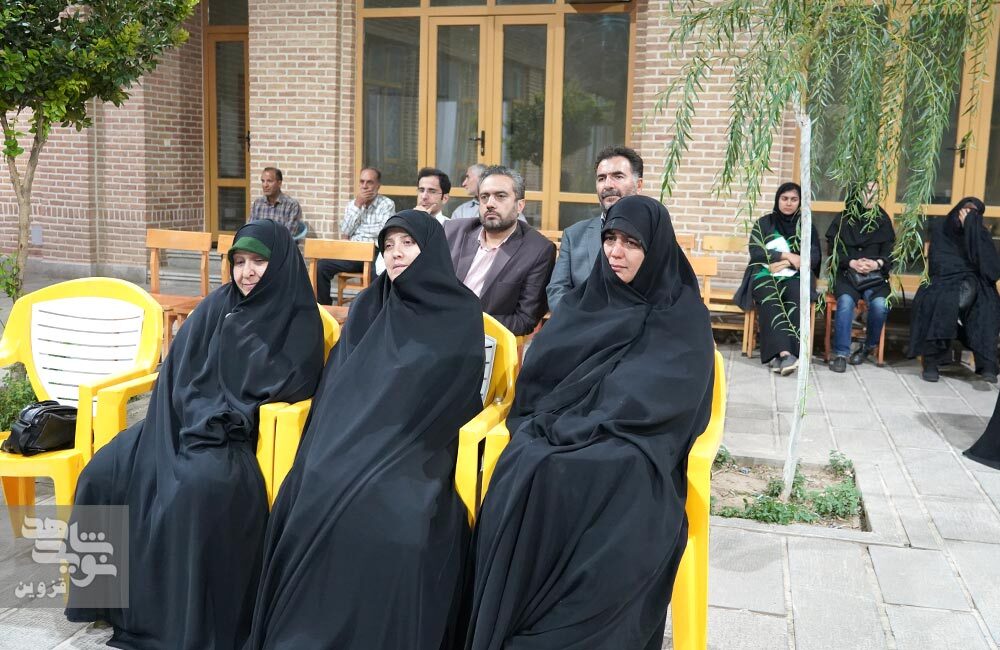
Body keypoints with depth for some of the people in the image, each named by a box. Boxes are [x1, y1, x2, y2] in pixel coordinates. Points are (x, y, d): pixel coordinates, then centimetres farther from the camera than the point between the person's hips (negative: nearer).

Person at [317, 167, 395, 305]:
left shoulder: (387, 204, 3)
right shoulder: (351, 204, 16)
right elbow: (344, 232, 2)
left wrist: (355, 231, -3)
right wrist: (357, 204, -3)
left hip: (374, 254, -4)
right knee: (321, 266, -16)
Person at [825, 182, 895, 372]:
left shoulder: (883, 220, 12)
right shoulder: (843, 219, 6)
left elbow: (889, 251, 6)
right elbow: (833, 249, 1)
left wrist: (878, 263, -16)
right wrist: (852, 262, -16)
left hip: (875, 276, 1)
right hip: (847, 274, -1)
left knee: (880, 304, -30)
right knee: (846, 301, -34)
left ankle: (869, 347, -3)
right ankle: (841, 353, -27)